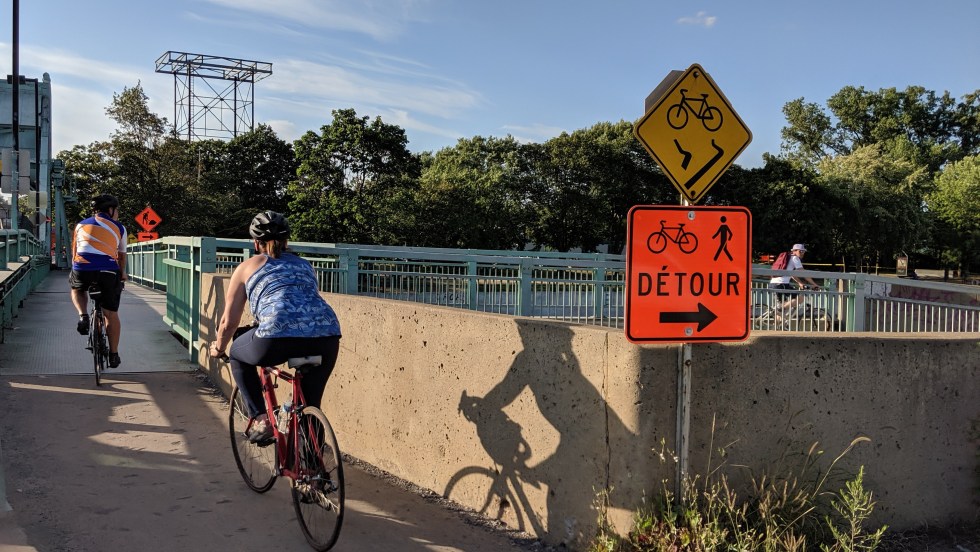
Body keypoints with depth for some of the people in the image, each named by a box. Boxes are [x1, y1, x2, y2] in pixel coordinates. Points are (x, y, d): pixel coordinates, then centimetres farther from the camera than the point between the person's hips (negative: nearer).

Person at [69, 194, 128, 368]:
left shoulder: (81, 225, 23)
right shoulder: (119, 227, 17)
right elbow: (122, 255, 24)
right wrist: (122, 274, 41)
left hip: (82, 270, 1)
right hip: (108, 272, -1)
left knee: (77, 289, 37)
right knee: (111, 314, 13)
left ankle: (83, 316, 9)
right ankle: (113, 355, 18)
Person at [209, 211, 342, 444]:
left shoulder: (248, 267, 21)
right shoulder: (305, 265, 31)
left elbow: (229, 321, 24)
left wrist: (218, 349, 43)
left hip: (278, 337, -3)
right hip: (327, 338, 4)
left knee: (238, 355, 29)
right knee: (310, 404, 24)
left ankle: (261, 419, 18)